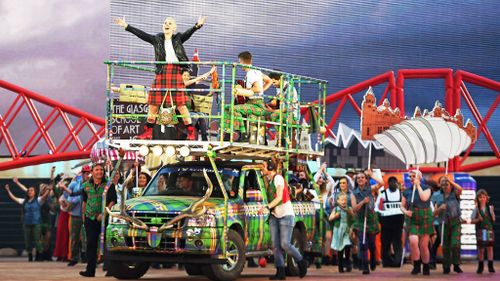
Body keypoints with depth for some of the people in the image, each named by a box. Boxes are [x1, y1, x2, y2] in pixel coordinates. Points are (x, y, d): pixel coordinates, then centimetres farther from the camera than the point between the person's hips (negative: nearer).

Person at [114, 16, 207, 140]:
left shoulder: (178, 38, 8)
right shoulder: (157, 39, 13)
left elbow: (188, 33, -9)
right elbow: (141, 34, 8)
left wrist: (197, 25, -29)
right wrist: (127, 26, 2)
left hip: (176, 72, -3)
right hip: (161, 73, 3)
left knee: (181, 104, -5)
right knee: (153, 103, 4)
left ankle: (191, 133, 2)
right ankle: (148, 133, 15)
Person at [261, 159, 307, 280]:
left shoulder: (278, 178, -11)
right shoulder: (269, 180, 13)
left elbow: (279, 197, -20)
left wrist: (267, 207, -29)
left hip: (286, 215, -8)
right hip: (274, 216, 8)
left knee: (285, 244, -11)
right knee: (275, 245, -3)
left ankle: (302, 262, 11)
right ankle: (280, 272, -4)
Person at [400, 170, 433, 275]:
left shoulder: (426, 188, 2)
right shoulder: (407, 191, 10)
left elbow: (424, 198, -18)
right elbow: (402, 206, 14)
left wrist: (418, 185, -10)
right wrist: (405, 212, -8)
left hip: (425, 218, -1)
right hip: (412, 219, 1)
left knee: (424, 245, 1)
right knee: (413, 241, -20)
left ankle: (426, 267, 20)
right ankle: (416, 265, -4)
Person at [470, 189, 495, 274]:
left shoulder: (490, 208, 4)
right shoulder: (476, 209, 1)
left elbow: (493, 219, 3)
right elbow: (472, 221, 4)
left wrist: (492, 212, -10)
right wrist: (478, 220, -13)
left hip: (489, 229, 1)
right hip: (480, 230, -1)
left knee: (490, 247, 0)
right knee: (480, 248, 1)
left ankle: (490, 266, 4)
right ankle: (480, 266, 10)